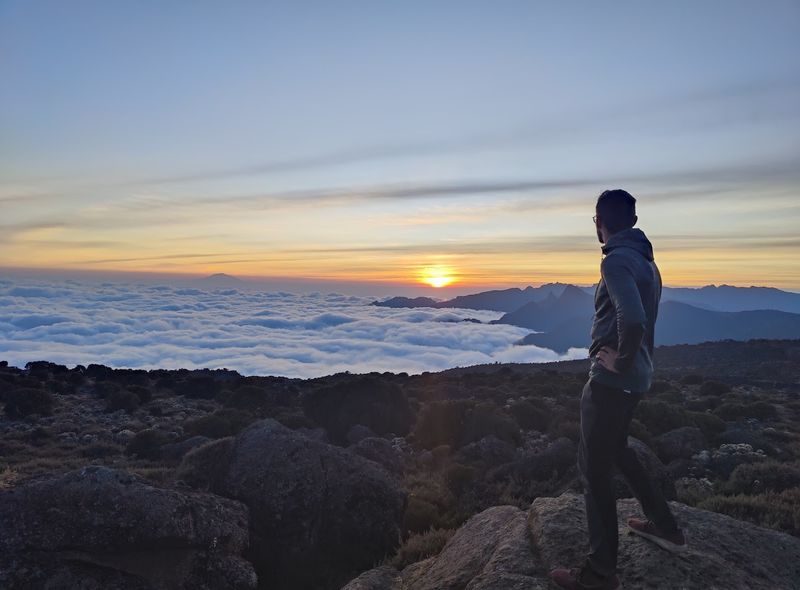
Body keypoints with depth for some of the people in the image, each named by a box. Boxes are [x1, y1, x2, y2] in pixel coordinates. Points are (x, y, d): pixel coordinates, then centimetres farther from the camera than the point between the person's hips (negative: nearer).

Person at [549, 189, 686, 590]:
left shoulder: (617, 260, -19)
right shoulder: (644, 260, 11)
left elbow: (632, 319, -34)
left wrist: (621, 361, -19)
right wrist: (628, 361, 15)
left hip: (612, 379, -9)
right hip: (635, 377, 9)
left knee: (594, 468, 1)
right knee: (615, 450, 27)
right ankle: (664, 527, 41)